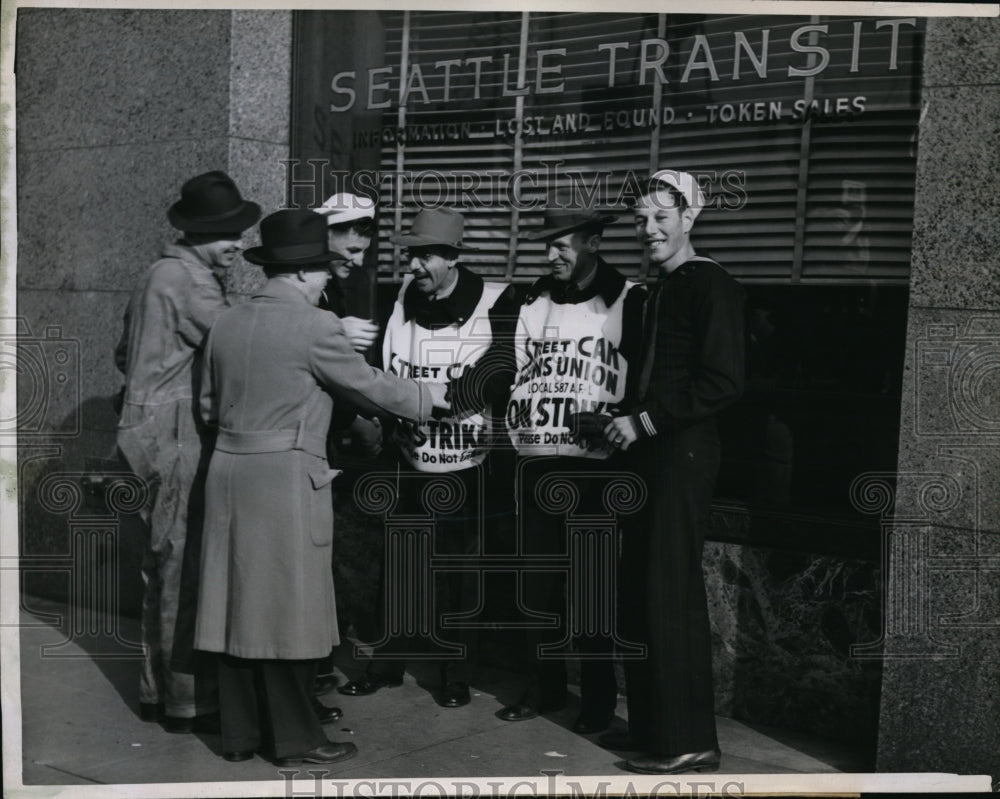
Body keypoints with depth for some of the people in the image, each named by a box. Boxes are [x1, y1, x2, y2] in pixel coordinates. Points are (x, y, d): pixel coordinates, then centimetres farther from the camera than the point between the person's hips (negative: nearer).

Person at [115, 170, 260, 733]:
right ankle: (188, 701, 7)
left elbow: (125, 355, 23)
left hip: (166, 439, 10)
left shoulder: (163, 275, 17)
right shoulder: (185, 280, -14)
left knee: (167, 569, 17)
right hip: (181, 442, -10)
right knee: (185, 572, -2)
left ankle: (159, 688, 28)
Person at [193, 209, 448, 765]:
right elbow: (367, 385, -4)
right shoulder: (316, 325, -12)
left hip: (230, 472, 7)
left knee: (242, 602, 13)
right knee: (287, 606, 2)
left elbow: (210, 407, 15)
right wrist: (426, 397, 11)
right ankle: (296, 738, 14)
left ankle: (240, 732, 23)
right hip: (286, 479, -7)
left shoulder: (227, 324, 9)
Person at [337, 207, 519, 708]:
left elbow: (495, 376, -18)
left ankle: (457, 675, 21)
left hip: (469, 467, -3)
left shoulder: (496, 304, -10)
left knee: (462, 573, 7)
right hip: (412, 464, 3)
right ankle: (388, 662, 28)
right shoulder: (399, 303, 2)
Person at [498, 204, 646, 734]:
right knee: (536, 581, 11)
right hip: (535, 463, 5)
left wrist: (615, 423, -19)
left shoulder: (627, 302, -5)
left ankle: (598, 699, 15)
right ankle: (544, 686, 25)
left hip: (592, 467, -5)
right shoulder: (533, 300, 11)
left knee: (590, 586, 2)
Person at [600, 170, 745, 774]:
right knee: (641, 591, 12)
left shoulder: (710, 285, -11)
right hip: (650, 450, 9)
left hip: (684, 452, -9)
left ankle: (690, 741, 6)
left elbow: (724, 383, -18)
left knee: (672, 594, -5)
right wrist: (625, 421, 10)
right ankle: (651, 725, 24)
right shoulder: (662, 288, 16)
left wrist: (645, 421, -16)